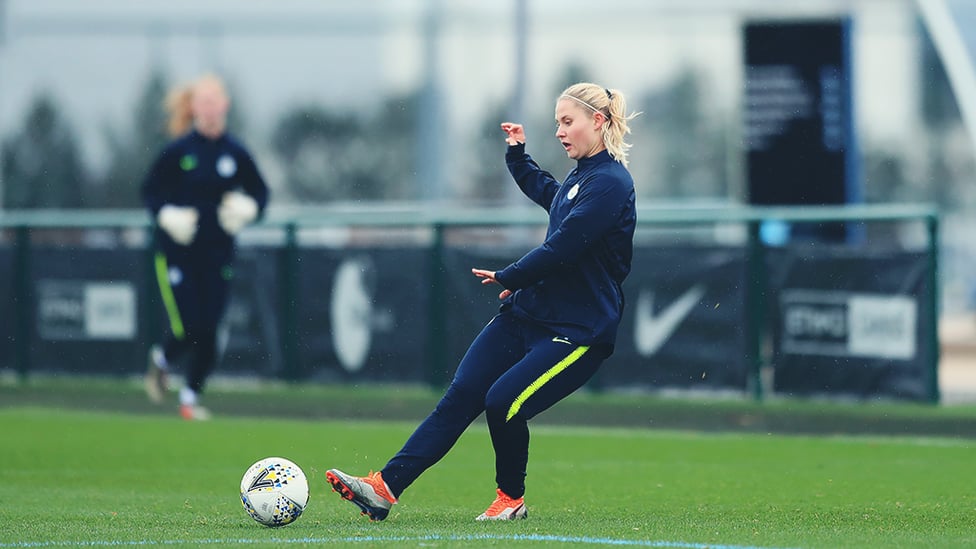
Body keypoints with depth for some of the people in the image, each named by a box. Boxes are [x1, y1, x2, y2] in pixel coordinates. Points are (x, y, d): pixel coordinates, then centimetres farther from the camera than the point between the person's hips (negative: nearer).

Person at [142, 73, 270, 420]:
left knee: (208, 332, -1)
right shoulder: (178, 151, -5)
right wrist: (167, 215, -15)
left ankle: (191, 397, 16)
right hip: (178, 252, -2)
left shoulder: (235, 153, 2)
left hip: (217, 256, 2)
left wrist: (248, 208, -8)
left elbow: (260, 192, 12)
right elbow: (150, 191, 2)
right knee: (188, 330, -8)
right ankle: (160, 360, 26)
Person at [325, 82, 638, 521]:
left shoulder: (610, 183, -15)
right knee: (461, 395, -5)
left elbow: (561, 248, -22)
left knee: (503, 401, -21)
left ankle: (512, 498, 4)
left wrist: (509, 278, -9)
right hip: (527, 313, 9)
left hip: (579, 331, -9)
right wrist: (517, 154, 37)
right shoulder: (581, 176, 15)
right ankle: (385, 487, -11)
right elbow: (546, 194, 42)